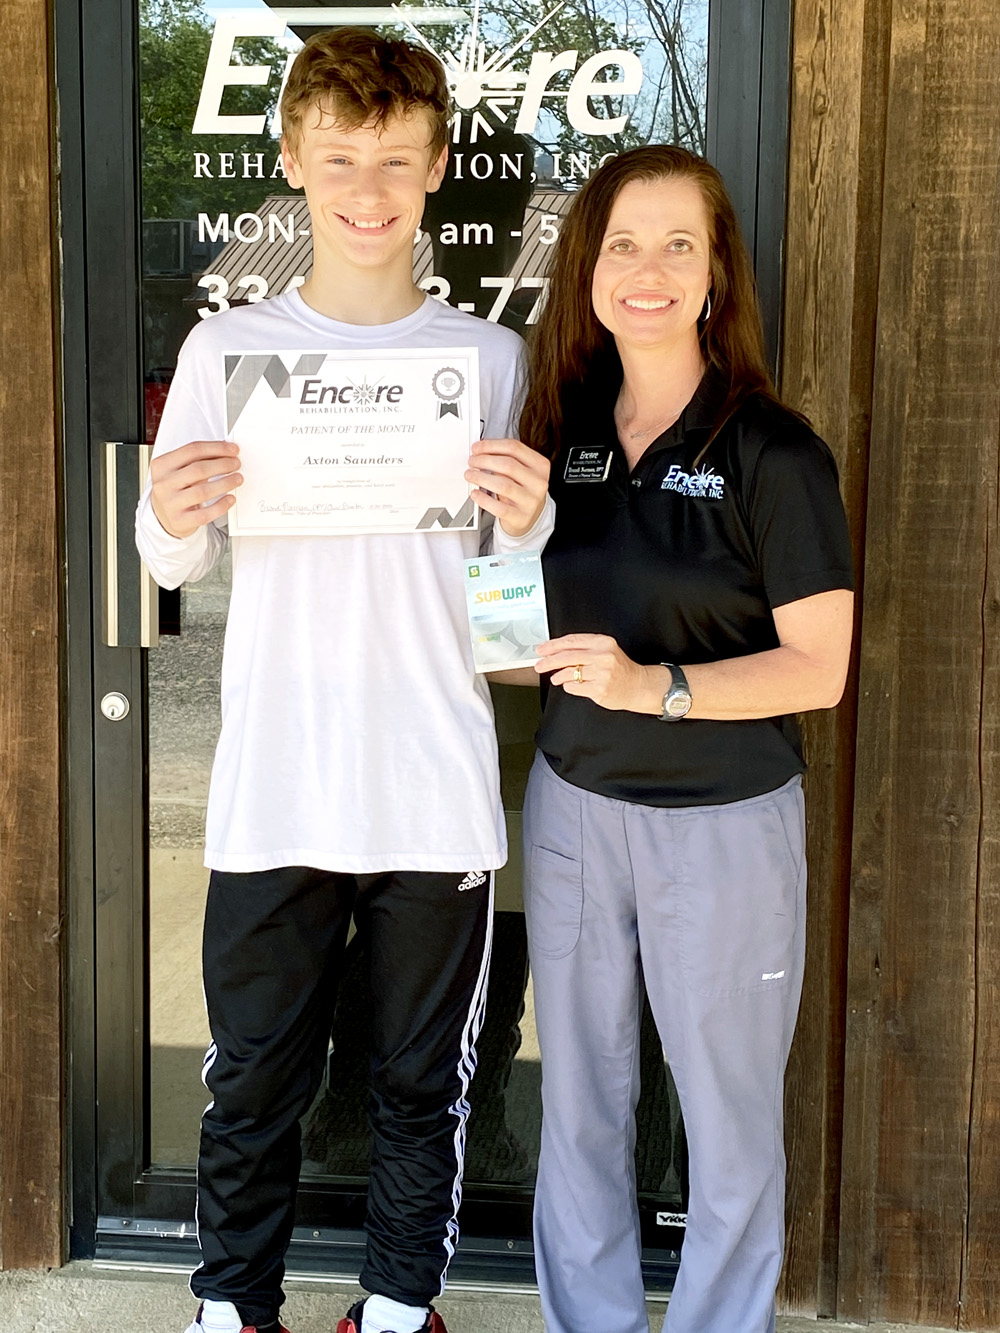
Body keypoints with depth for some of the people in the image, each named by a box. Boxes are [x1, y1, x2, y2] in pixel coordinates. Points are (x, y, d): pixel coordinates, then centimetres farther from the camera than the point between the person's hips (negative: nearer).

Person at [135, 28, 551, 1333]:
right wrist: (172, 522, -16)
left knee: (423, 1082, 13)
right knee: (254, 1080, 9)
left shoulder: (491, 356, 3)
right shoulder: (227, 346, 2)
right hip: (273, 792, 0)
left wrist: (529, 520, -14)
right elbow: (176, 564, 7)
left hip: (437, 794, 1)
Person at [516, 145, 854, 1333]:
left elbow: (819, 667, -13)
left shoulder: (772, 451, -12)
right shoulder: (564, 429, 4)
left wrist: (655, 687, -25)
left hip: (723, 824, -4)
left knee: (729, 1120, 10)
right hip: (571, 807, 5)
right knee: (578, 1104, 16)